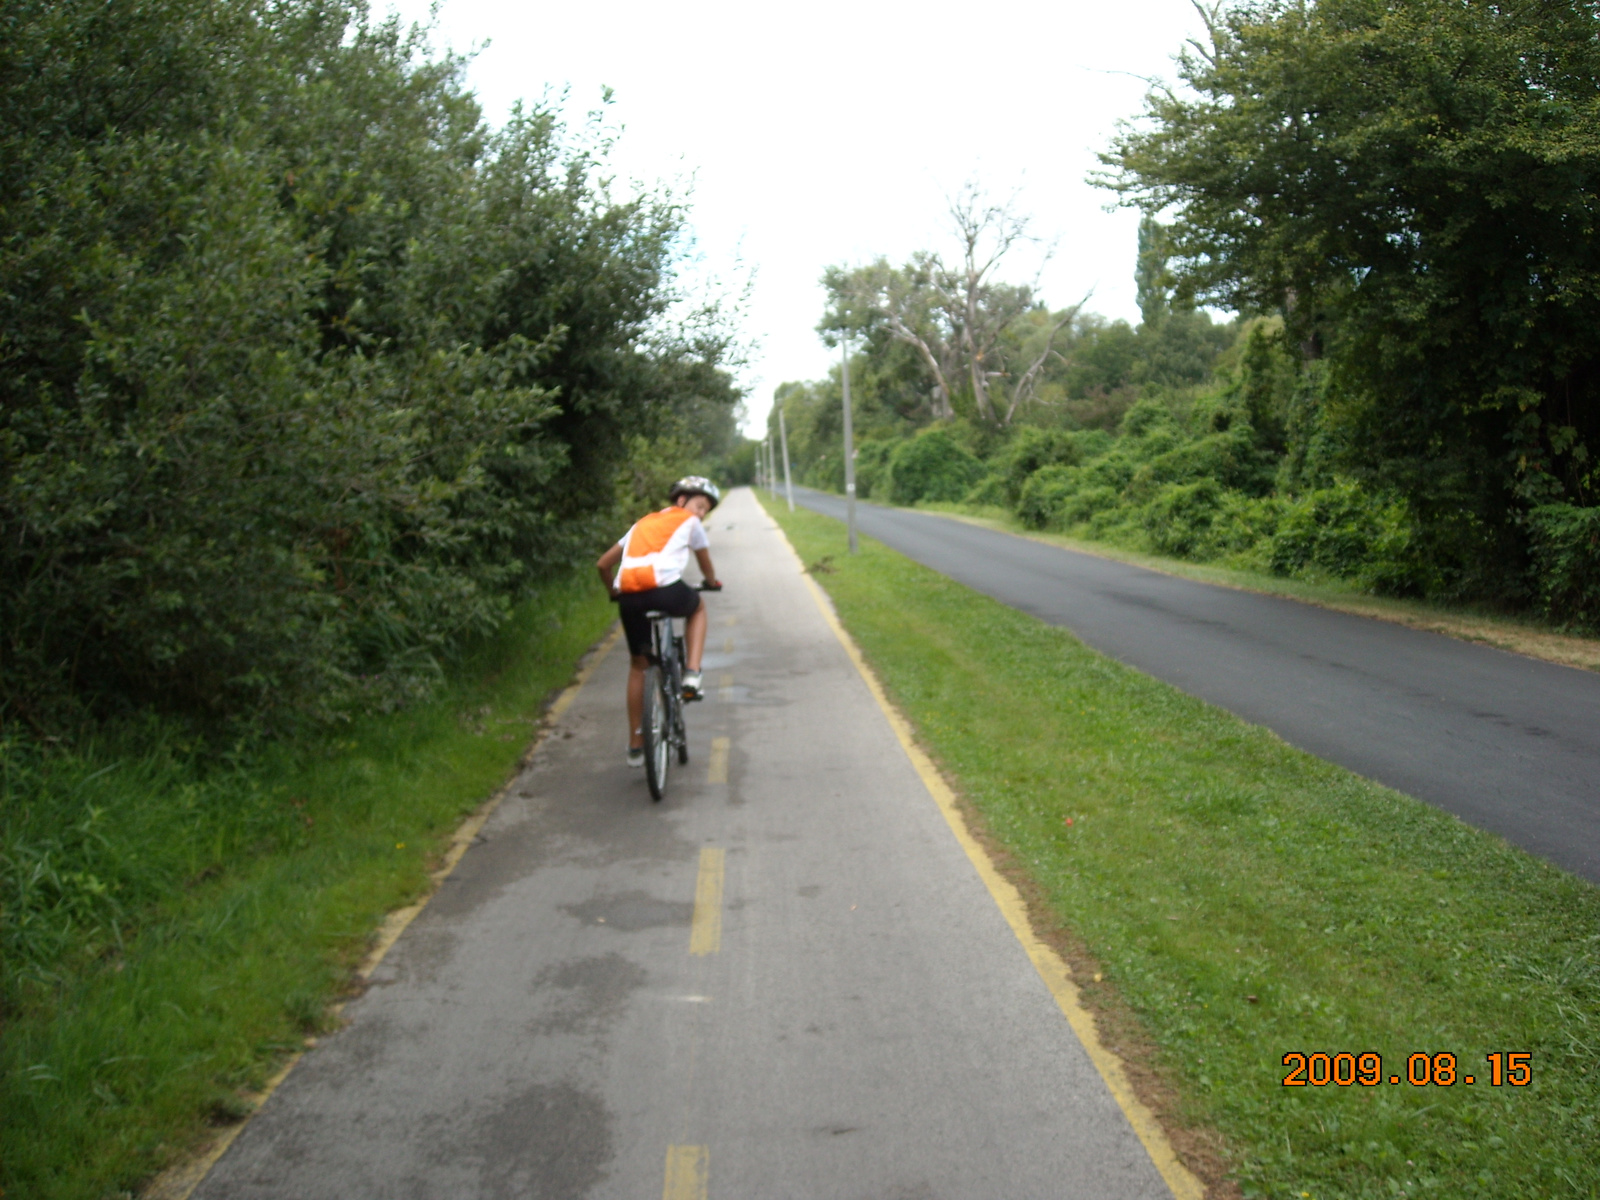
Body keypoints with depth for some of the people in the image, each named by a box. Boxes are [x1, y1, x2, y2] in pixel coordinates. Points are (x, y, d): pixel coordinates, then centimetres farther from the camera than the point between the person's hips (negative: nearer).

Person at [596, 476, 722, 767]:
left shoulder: (642, 523, 32)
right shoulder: (689, 522, 20)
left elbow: (603, 564, 29)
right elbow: (705, 563, 33)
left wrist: (615, 592, 44)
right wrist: (712, 582, 54)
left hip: (629, 597, 4)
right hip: (665, 590, -4)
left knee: (638, 665, 21)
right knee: (697, 607, 31)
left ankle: (635, 745, 24)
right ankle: (691, 675, 13)